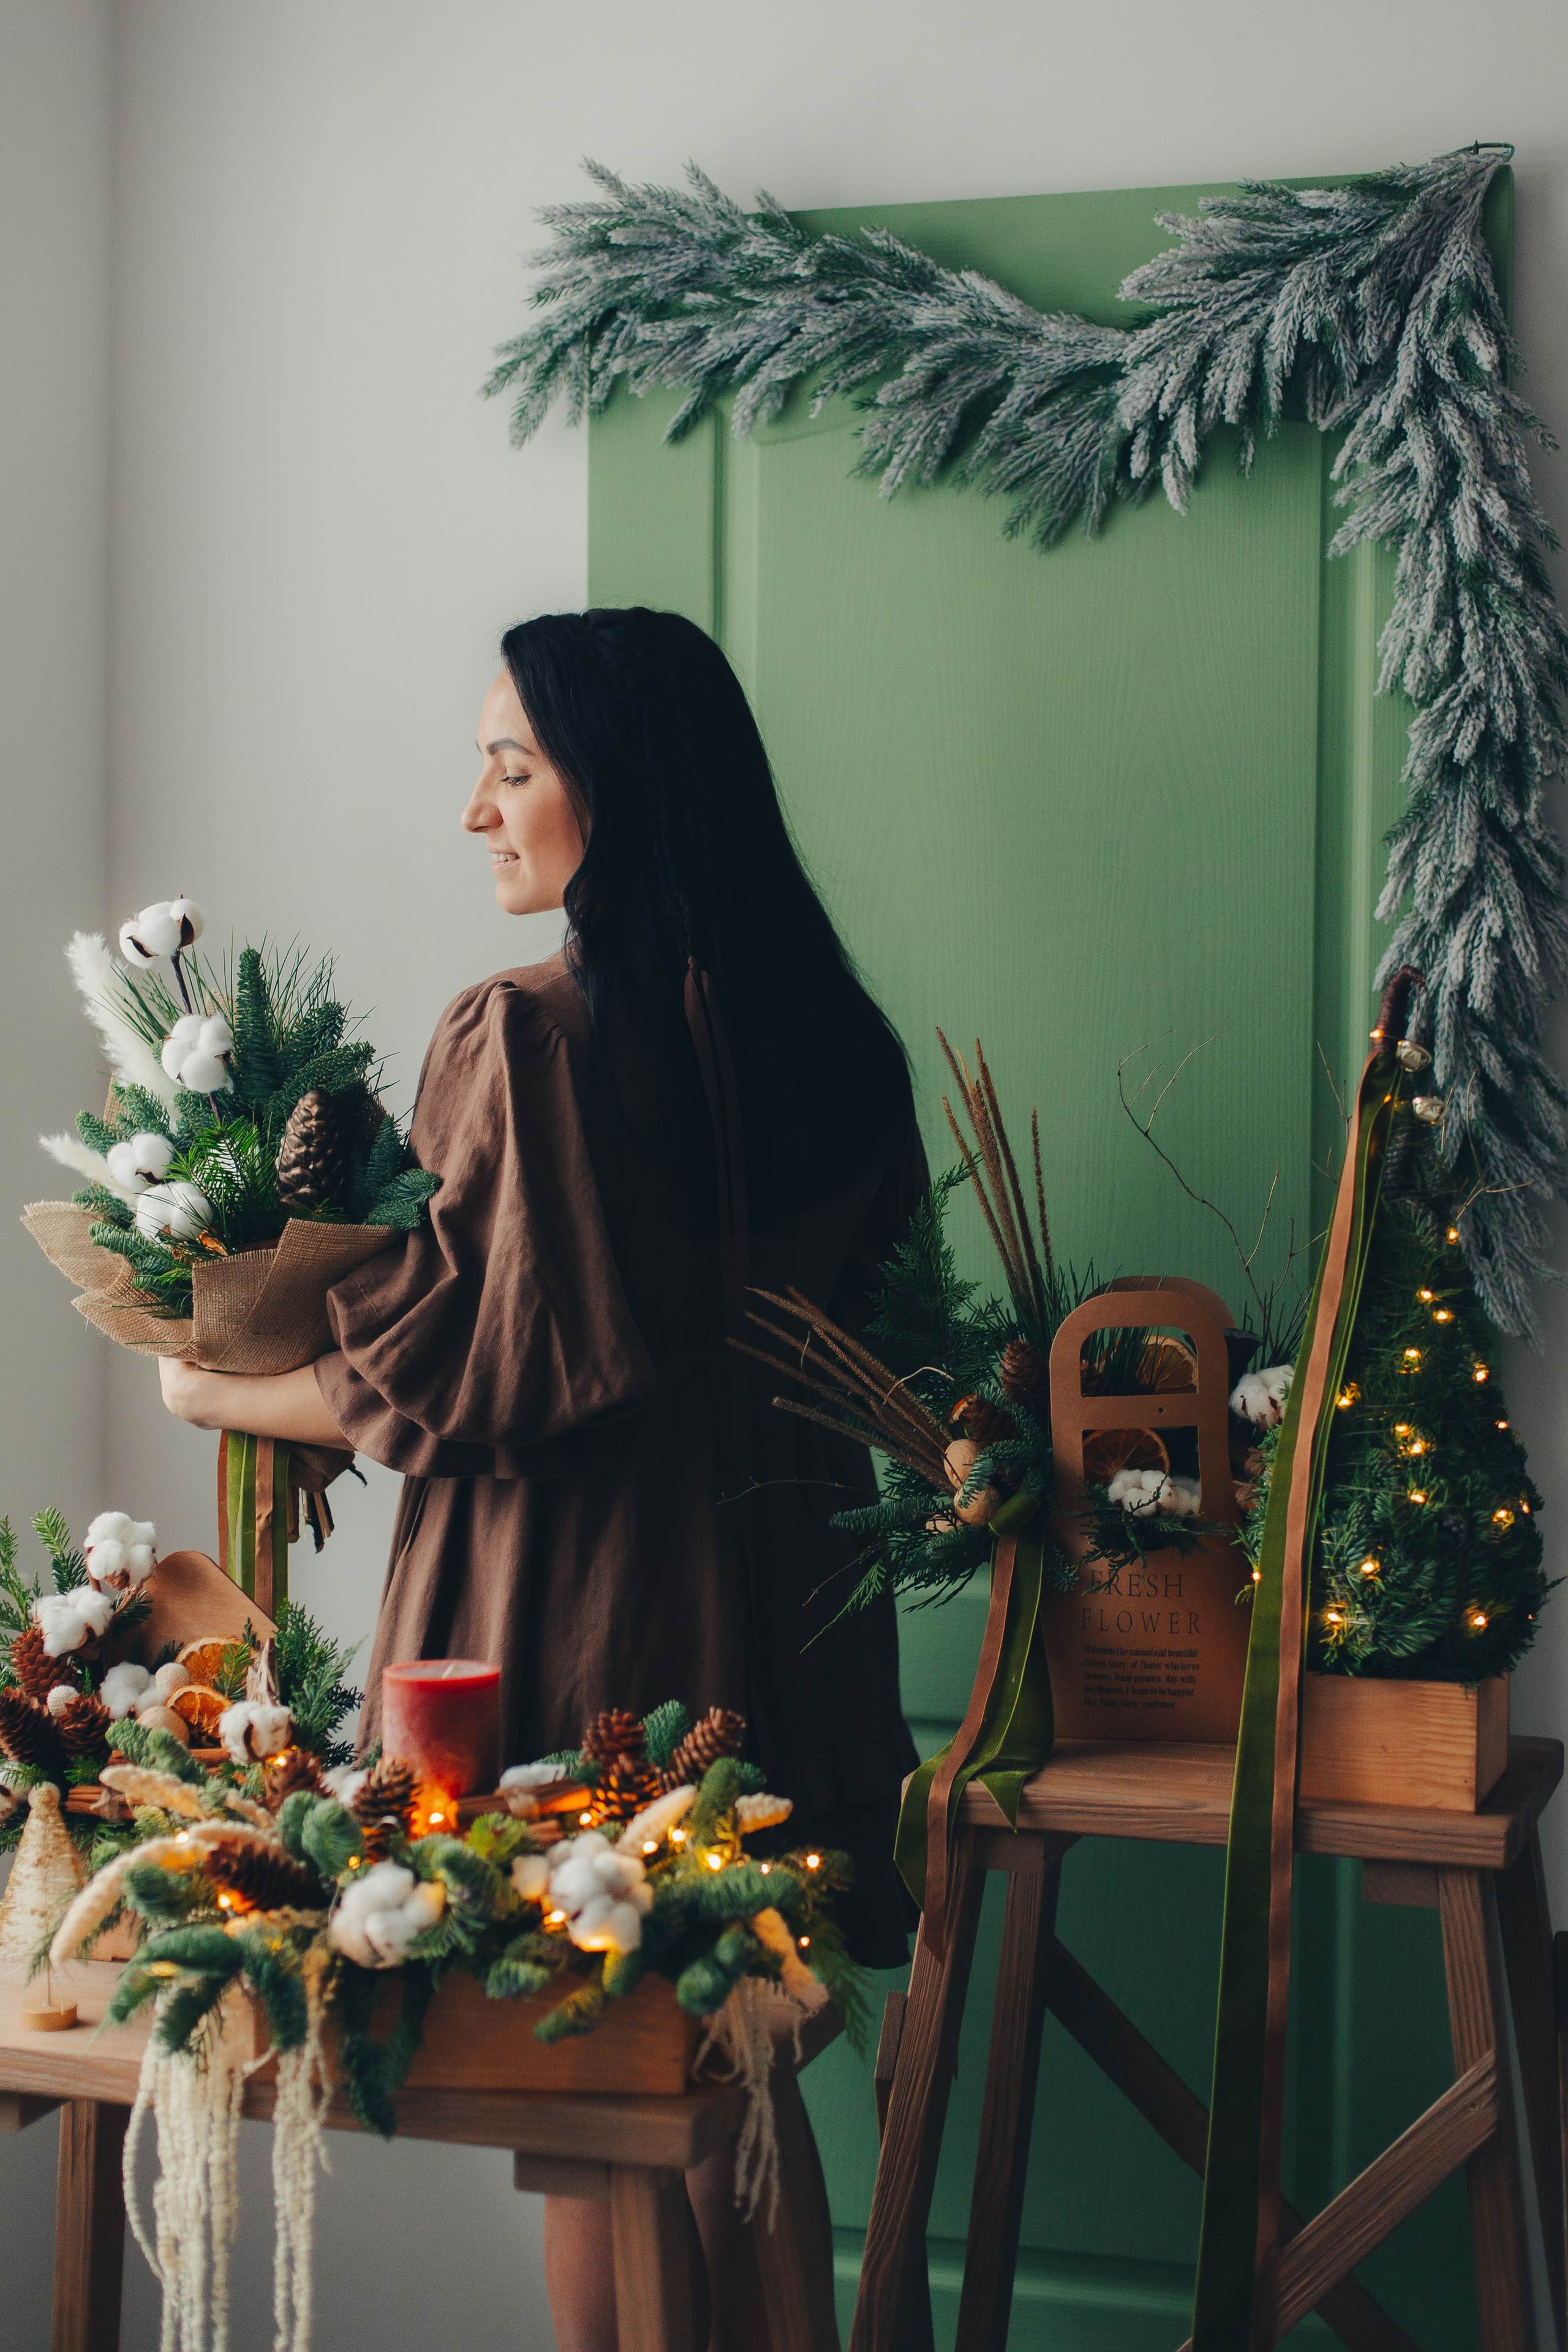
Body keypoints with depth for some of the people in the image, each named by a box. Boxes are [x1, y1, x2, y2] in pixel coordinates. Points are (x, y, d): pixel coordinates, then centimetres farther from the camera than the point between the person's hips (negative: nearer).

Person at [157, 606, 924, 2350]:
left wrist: (215, 1396, 2)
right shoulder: (827, 1038, 4)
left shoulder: (524, 1037, -16)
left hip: (570, 1614, -6)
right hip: (776, 1601, 7)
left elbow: (435, 1374, -14)